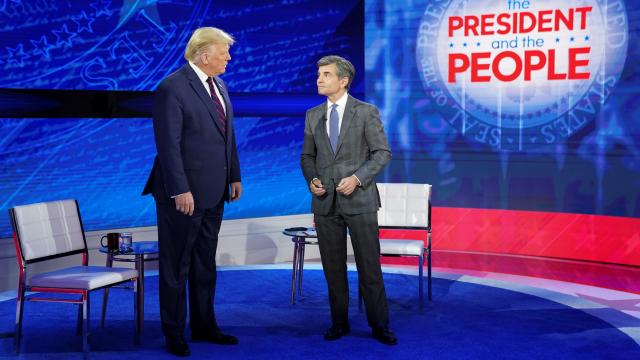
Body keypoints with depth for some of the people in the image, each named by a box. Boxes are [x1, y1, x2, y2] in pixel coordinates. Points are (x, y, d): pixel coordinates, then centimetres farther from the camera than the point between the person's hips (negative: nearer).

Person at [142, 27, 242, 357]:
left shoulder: (218, 86, 11)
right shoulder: (172, 88, -15)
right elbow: (169, 145, -19)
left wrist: (234, 176, 12)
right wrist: (181, 190, -21)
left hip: (213, 193, 8)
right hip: (184, 193, -8)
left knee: (205, 266, 17)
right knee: (176, 267, 5)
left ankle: (204, 326, 29)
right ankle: (174, 334, 16)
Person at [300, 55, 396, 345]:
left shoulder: (366, 112, -3)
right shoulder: (313, 115, 10)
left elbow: (382, 153, -4)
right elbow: (307, 155, 14)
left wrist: (357, 178, -16)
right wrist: (311, 179, -5)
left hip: (359, 200, -4)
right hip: (325, 202, 4)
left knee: (369, 266, 1)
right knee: (333, 267, 9)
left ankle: (379, 325, 12)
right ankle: (339, 323, 21)